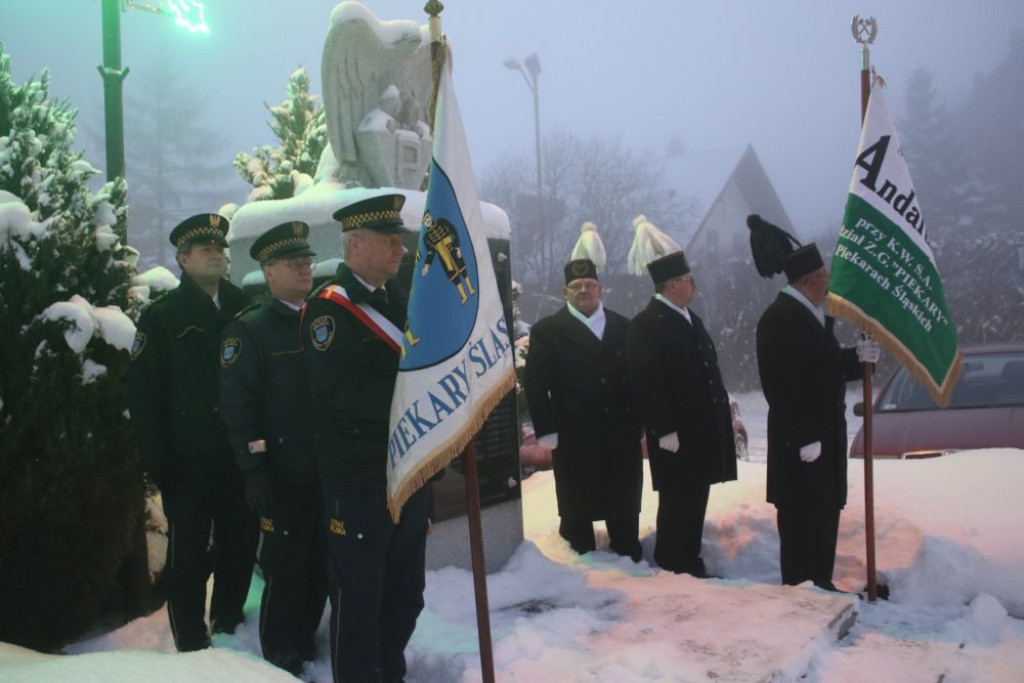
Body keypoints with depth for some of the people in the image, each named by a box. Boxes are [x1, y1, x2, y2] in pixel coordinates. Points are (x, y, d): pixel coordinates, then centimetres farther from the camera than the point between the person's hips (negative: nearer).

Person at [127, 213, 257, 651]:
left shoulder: (243, 308, 8)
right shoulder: (162, 316, 0)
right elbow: (142, 392, -4)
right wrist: (157, 458, -10)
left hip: (239, 454, 3)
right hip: (188, 460, -3)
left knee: (240, 547, 11)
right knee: (188, 554, 4)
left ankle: (229, 627, 30)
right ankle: (191, 646, 18)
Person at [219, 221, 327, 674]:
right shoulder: (249, 328, -4)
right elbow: (237, 404, -10)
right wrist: (253, 468, -16)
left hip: (327, 471, 5)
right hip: (284, 477, -5)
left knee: (320, 564, 13)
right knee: (285, 569, 1)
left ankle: (305, 643, 31)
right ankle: (280, 661, 18)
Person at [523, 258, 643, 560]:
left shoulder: (623, 327, 10)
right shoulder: (546, 330, 0)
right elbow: (535, 384, -4)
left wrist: (641, 420, 3)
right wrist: (547, 430, -11)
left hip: (622, 434, 3)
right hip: (574, 437, -2)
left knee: (625, 508, 12)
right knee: (578, 510, 9)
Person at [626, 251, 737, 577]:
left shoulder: (689, 318, 15)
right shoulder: (646, 325, -13)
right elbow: (646, 384, -18)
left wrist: (722, 411, 14)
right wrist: (665, 431, -20)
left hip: (703, 429, 8)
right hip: (675, 434, -8)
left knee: (696, 499, 15)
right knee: (676, 501, 0)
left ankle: (691, 563, 26)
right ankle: (670, 567, 14)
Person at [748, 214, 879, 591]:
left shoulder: (815, 314, 11)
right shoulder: (780, 319, -19)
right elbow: (783, 386, -23)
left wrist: (858, 356, -2)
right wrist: (805, 438, -23)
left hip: (826, 433, 10)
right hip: (799, 442, -10)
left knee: (826, 512, 17)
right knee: (801, 518, -1)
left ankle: (821, 583, 30)